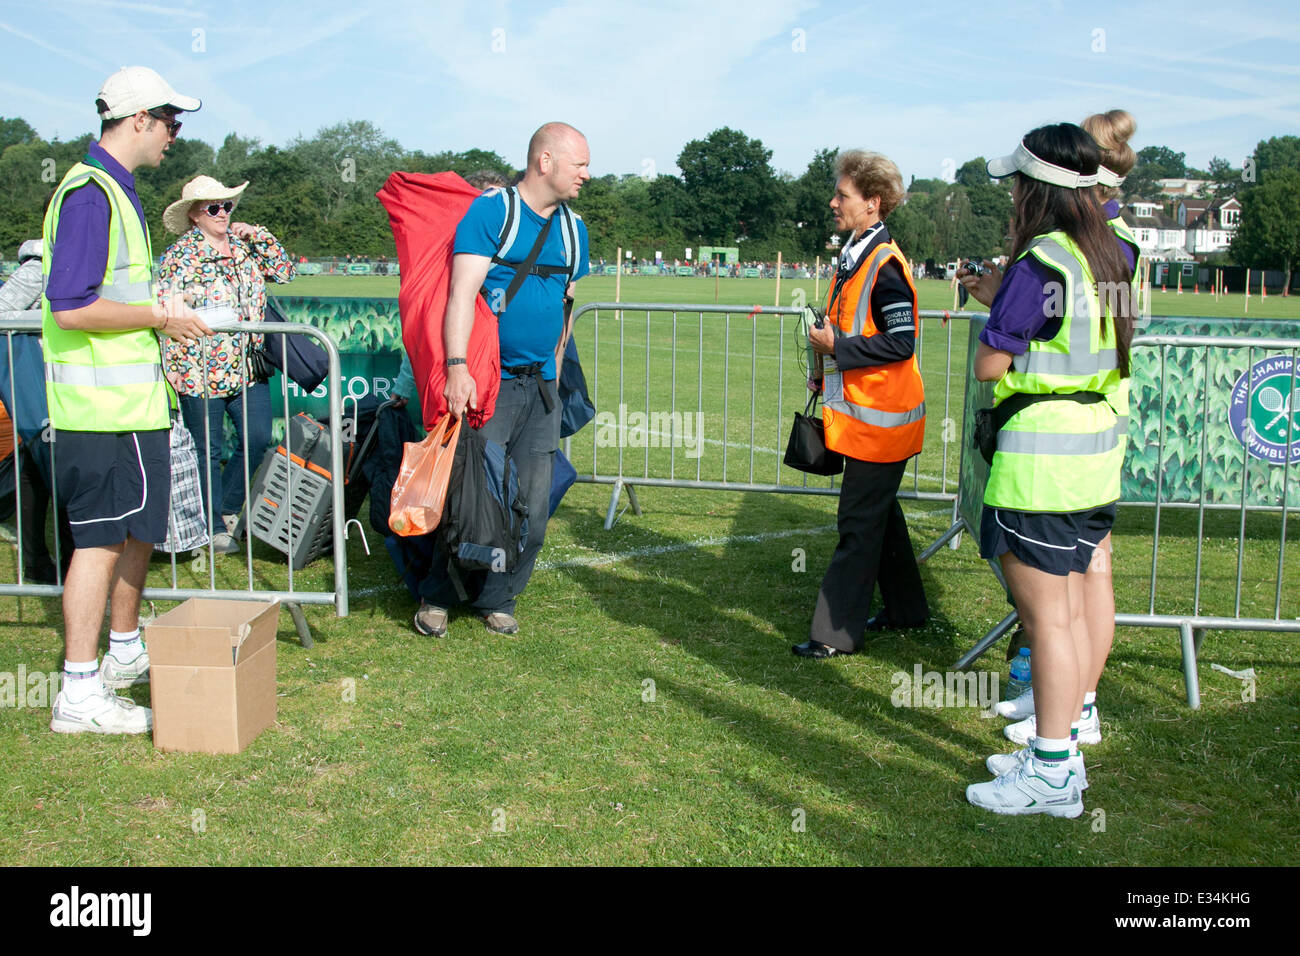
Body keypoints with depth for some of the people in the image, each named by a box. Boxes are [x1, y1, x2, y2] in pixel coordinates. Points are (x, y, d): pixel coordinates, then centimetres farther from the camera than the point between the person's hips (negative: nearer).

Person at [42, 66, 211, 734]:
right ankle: (80, 693, 1)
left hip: (131, 398, 10)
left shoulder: (116, 190, 17)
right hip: (102, 406, -10)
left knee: (137, 527, 19)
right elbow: (71, 306, -23)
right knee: (102, 537, -6)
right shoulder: (89, 193, -15)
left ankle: (125, 652, 33)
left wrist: (159, 315, 13)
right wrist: (161, 315, -15)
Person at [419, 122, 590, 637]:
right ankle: (436, 596, 14)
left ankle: (498, 599, 20)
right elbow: (462, 292, -17)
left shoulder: (573, 228, 14)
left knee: (531, 504, 6)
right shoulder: (491, 210, -7)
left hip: (541, 387, 6)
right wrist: (457, 366, -27)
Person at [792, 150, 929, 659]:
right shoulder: (854, 256, 10)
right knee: (879, 512, 19)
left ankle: (836, 632, 3)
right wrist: (829, 368, 18)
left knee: (859, 522, -4)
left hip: (880, 416, -10)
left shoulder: (885, 264, -19)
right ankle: (905, 608, 33)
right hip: (861, 411, 10)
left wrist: (838, 346, -19)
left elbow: (901, 343, -22)